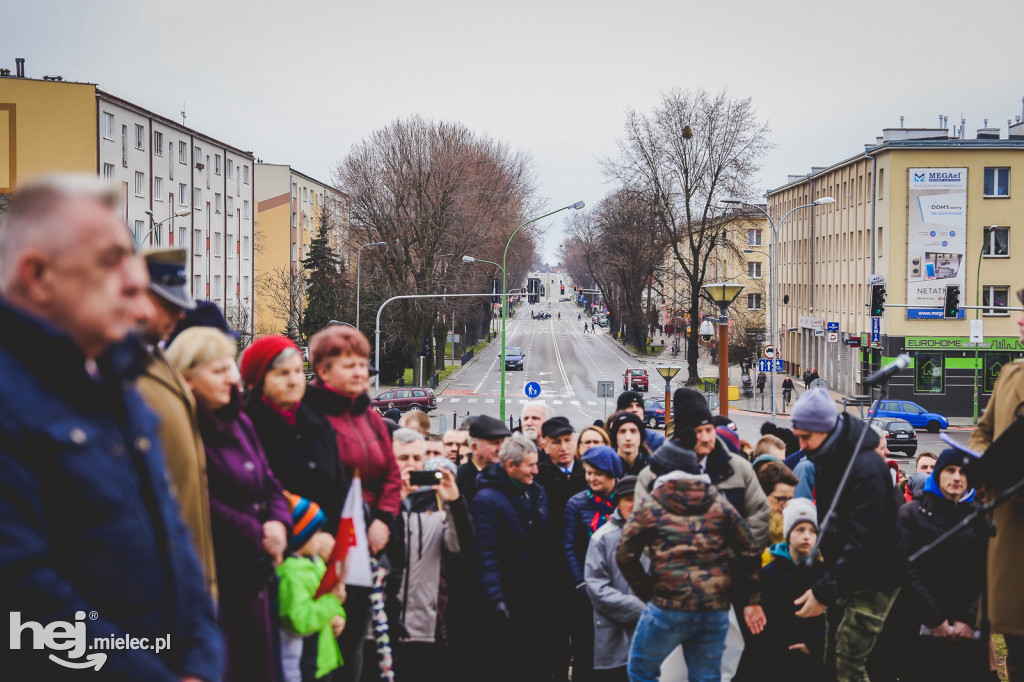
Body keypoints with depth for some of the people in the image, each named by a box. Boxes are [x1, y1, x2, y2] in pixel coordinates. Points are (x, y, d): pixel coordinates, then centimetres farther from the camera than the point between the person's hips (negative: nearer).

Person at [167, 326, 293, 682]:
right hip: (212, 577, -8)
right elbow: (204, 506, -21)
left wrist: (278, 524, -4)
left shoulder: (239, 422, 13)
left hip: (254, 573, 8)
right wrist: (258, 536, -12)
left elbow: (270, 484, 16)